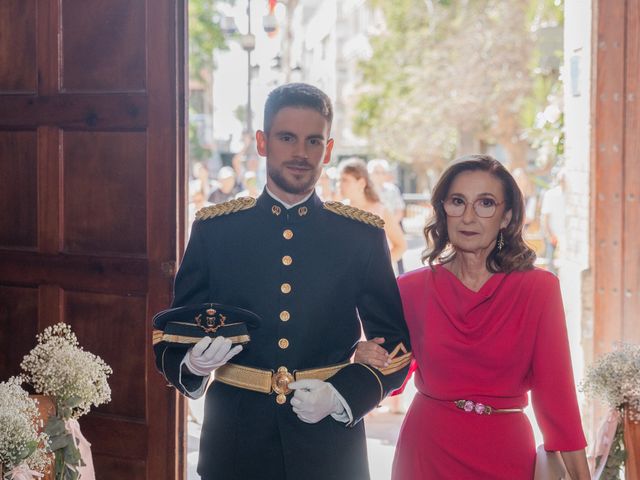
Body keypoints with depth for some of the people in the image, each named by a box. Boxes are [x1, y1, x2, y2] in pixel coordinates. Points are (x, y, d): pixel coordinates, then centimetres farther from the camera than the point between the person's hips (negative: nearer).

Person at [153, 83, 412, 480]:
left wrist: (340, 396, -13)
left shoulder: (363, 235, 1)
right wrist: (192, 366, -16)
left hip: (330, 447, 0)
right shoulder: (214, 229, 1)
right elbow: (175, 338, 5)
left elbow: (395, 344, 2)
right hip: (235, 446, 1)